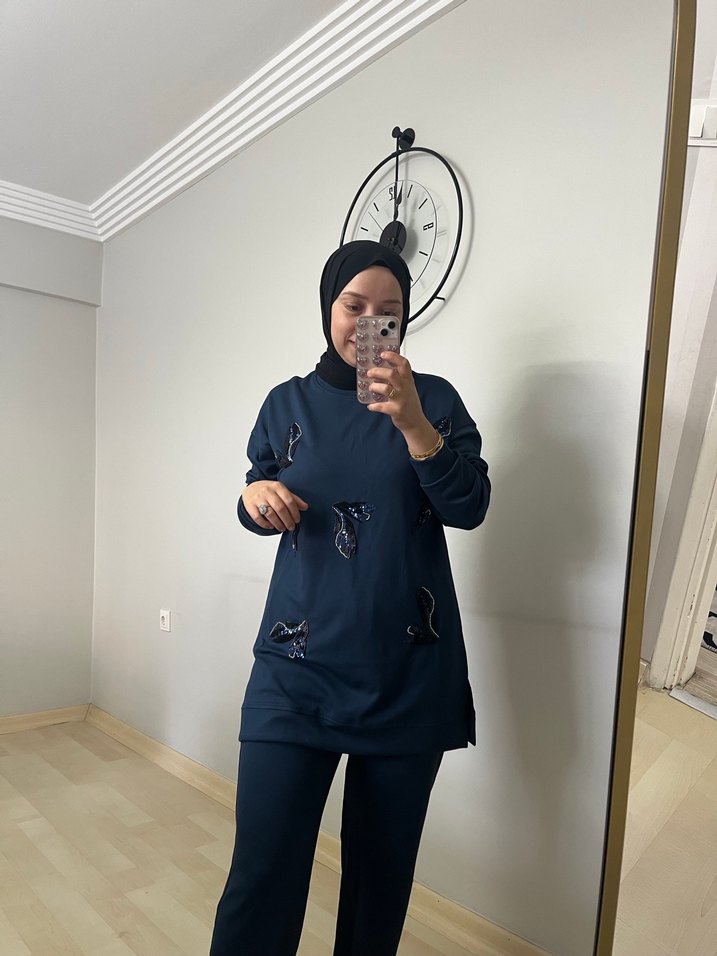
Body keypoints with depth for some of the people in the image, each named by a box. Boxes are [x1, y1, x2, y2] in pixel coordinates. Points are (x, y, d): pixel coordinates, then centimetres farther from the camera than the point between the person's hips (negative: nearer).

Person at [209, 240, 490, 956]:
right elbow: (259, 506, 17)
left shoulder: (432, 398, 4)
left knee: (383, 863, 12)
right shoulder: (288, 402, 8)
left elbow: (470, 508, -6)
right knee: (263, 869, -6)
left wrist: (414, 424, -20)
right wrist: (256, 497, -6)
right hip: (299, 662, 1)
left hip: (408, 669, 0)